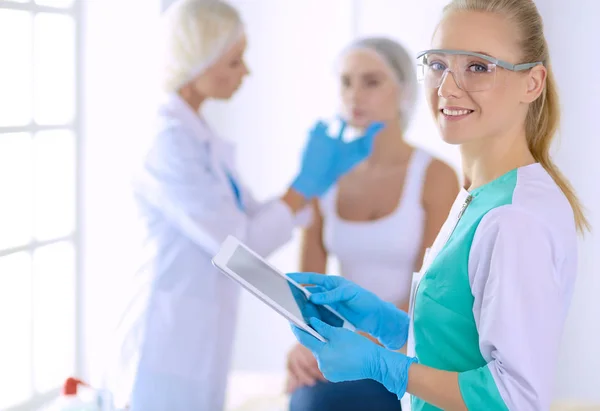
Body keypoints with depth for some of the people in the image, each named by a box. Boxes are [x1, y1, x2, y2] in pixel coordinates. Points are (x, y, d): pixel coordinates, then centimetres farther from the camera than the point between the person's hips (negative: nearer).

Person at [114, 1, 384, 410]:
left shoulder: (202, 138, 9)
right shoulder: (166, 143, -19)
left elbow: (255, 221, 12)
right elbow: (239, 246, -18)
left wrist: (326, 174, 7)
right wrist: (306, 184, -8)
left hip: (195, 344, 9)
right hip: (164, 350, -9)